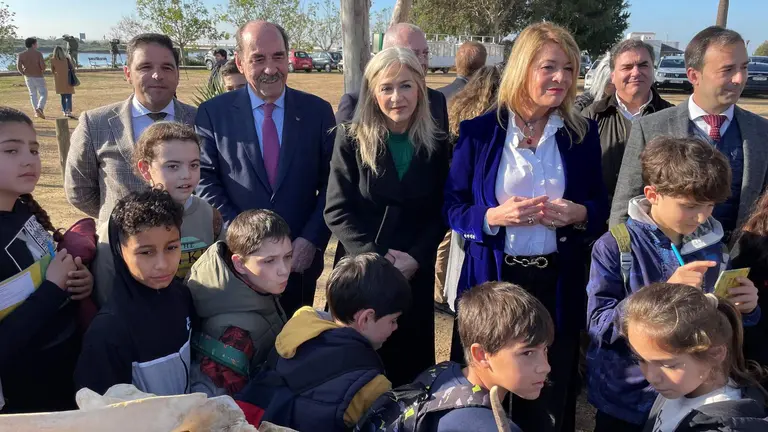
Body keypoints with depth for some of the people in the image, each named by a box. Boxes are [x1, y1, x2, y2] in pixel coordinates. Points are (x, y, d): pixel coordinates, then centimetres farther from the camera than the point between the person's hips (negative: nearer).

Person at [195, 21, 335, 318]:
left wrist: (311, 240, -9)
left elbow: (332, 183, 0)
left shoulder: (318, 111, 0)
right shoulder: (214, 113, -3)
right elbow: (205, 181, -5)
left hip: (301, 256, 1)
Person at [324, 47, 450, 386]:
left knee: (411, 361, 11)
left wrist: (416, 258, -11)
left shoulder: (438, 145, 2)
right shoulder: (351, 139, -5)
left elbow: (440, 213, 3)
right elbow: (336, 211, -8)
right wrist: (375, 257, -17)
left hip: (415, 274, 2)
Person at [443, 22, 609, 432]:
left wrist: (578, 214, -14)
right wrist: (493, 217, -20)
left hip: (558, 283, 2)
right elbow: (452, 206, -2)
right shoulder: (479, 132, -4)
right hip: (491, 280, -1)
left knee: (549, 399, 15)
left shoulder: (583, 133, 3)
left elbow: (600, 206, 8)